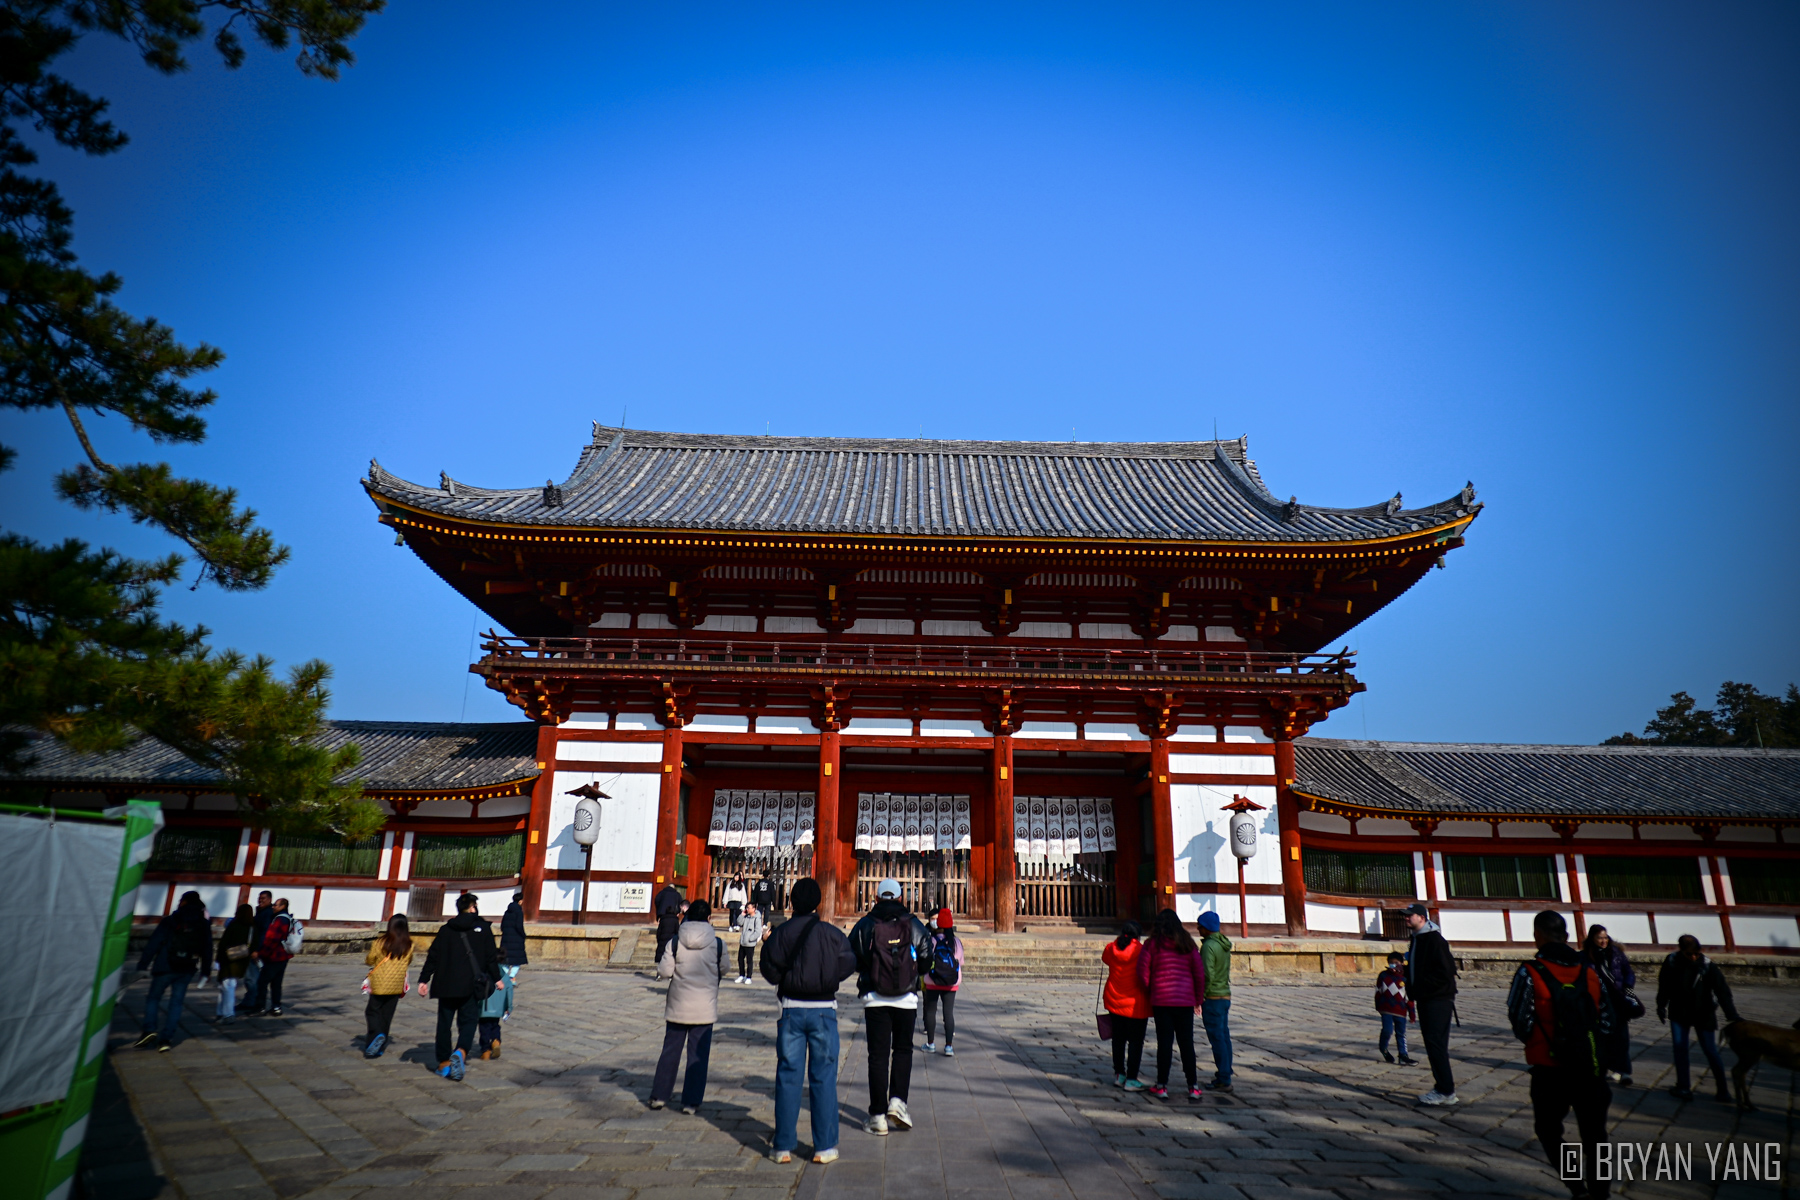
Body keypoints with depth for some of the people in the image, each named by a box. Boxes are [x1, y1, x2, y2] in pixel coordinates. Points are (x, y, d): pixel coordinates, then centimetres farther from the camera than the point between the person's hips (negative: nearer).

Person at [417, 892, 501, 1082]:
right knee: (468, 1021, 3)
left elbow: (433, 956, 5)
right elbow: (491, 957, 0)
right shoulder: (481, 927, 0)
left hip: (446, 985, 2)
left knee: (444, 1023, 13)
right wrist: (496, 978, 10)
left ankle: (444, 1061, 16)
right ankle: (461, 1052, -22)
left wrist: (423, 980, 10)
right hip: (471, 986, -2)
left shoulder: (445, 929, 7)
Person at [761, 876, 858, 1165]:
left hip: (791, 1008, 1)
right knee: (823, 1077, 7)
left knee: (787, 1076, 8)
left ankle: (783, 1146, 13)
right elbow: (848, 965, -4)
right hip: (823, 1010, -1)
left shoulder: (781, 933, -6)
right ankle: (824, 1147, 10)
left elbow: (770, 971, -8)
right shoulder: (832, 933, -8)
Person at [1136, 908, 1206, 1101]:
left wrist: (1150, 993, 10)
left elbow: (1143, 972, -4)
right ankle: (1193, 1087, 11)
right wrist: (1198, 999, 12)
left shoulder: (1152, 944, -2)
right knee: (1187, 1043, 9)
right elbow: (1199, 973, 3)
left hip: (1161, 1000, -2)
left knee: (1164, 1042, 4)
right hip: (1185, 1000, 2)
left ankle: (1162, 1086, 7)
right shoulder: (1188, 943, 4)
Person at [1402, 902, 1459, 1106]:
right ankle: (1442, 1087, 19)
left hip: (1438, 1000, -9)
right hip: (1424, 999, 9)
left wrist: (1424, 990, -17)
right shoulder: (1417, 940, 16)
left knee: (1436, 1043, -9)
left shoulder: (1434, 939, -14)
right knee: (1432, 1043, 12)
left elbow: (1446, 970, -20)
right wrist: (1413, 992, 9)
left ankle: (1446, 1091, -4)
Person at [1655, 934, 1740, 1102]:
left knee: (1710, 1051, 1)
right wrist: (1661, 1006, 2)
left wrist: (1732, 1016, -31)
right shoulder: (1671, 962, -13)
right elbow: (1664, 986, 0)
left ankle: (1723, 1090, 18)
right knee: (1679, 1048, 0)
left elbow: (1722, 991, -22)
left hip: (1703, 1014, -1)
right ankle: (1683, 1088, 8)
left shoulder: (1708, 966, -19)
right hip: (1678, 1013, 1)